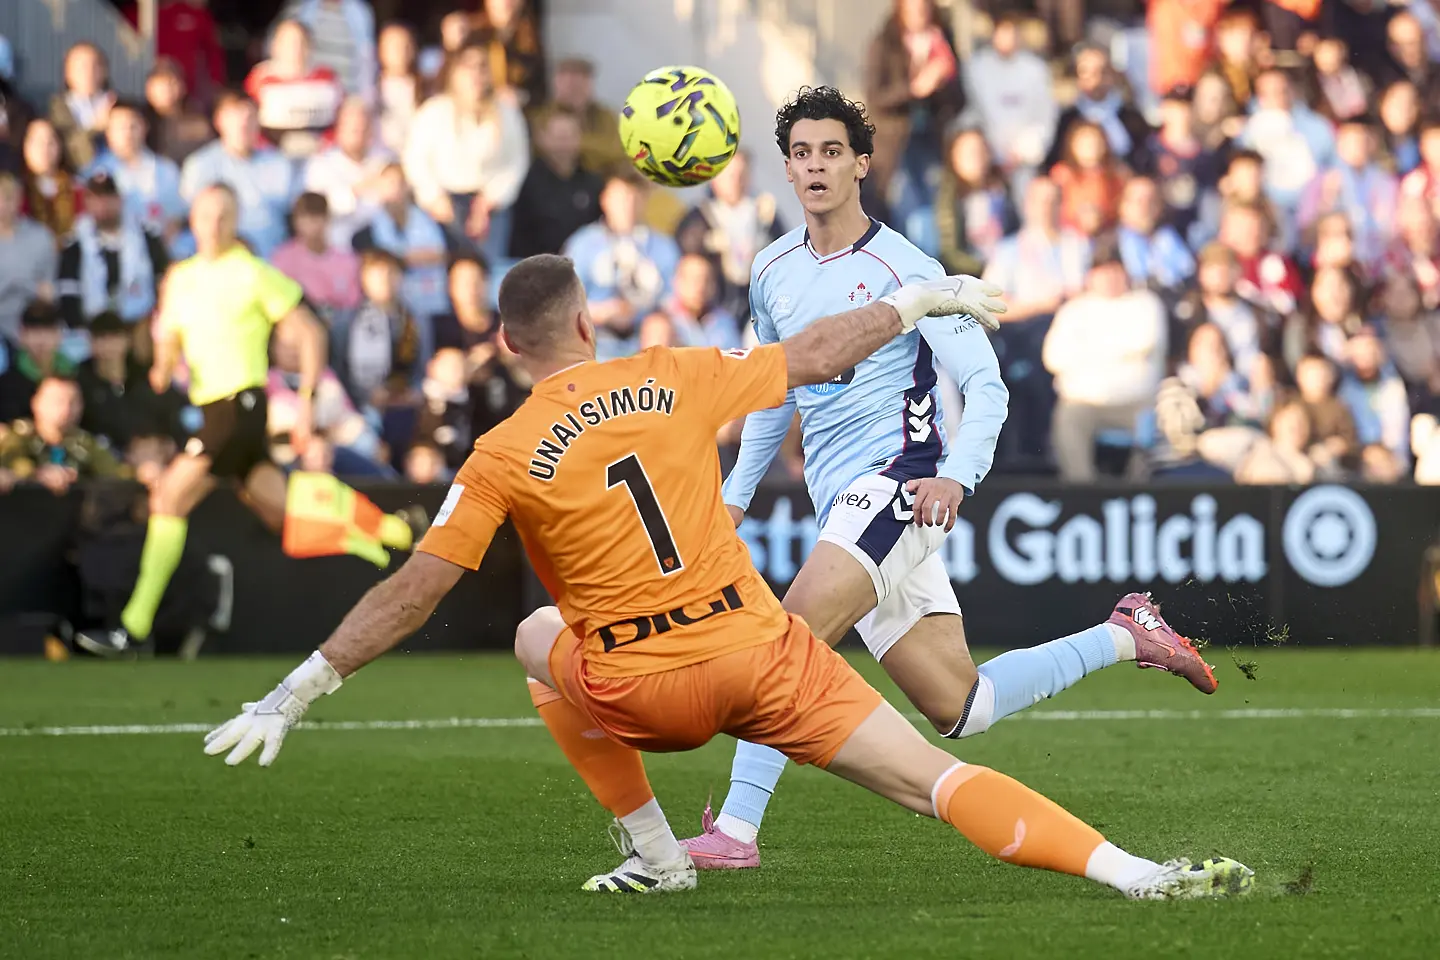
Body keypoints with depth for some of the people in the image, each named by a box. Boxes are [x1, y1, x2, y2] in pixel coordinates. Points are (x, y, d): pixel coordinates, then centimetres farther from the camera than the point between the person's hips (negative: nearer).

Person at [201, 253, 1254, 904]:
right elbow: (817, 356, 14)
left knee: (539, 639, 31)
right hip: (763, 652, 1)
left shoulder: (505, 458, -4)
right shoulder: (671, 378, 4)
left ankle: (654, 850, 27)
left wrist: (295, 694, -3)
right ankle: (1133, 873, -21)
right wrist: (920, 300, 30)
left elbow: (411, 595, -8)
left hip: (645, 692, -1)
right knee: (936, 780, -2)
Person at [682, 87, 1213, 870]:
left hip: (898, 482, -7)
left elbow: (985, 386, -9)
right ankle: (1122, 641, 24)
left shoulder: (904, 270, -7)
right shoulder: (772, 272, 13)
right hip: (841, 504, 7)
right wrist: (736, 496, 23)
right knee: (959, 710, 4)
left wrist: (955, 477, -25)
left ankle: (737, 827, -25)